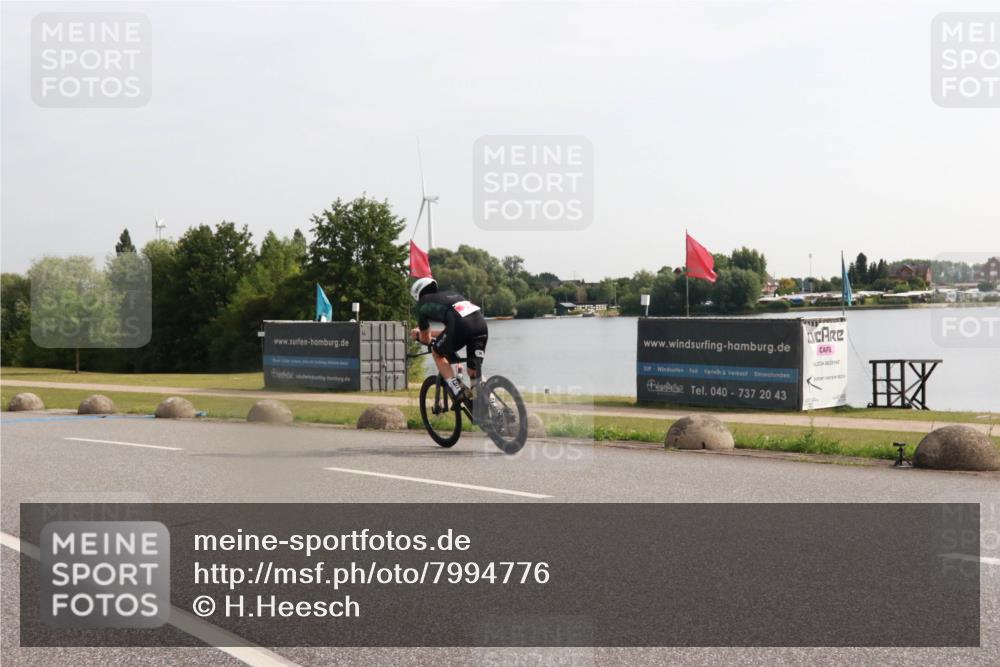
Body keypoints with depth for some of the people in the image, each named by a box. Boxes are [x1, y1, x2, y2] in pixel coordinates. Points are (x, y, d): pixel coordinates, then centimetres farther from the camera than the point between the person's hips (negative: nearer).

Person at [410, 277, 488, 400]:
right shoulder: (451, 294, 38)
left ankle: (457, 389, 5)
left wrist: (418, 335, 54)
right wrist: (430, 332, 59)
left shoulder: (423, 304, 23)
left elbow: (426, 339, 31)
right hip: (481, 324, 5)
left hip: (461, 326, -5)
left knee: (437, 353, 22)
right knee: (475, 372, 18)